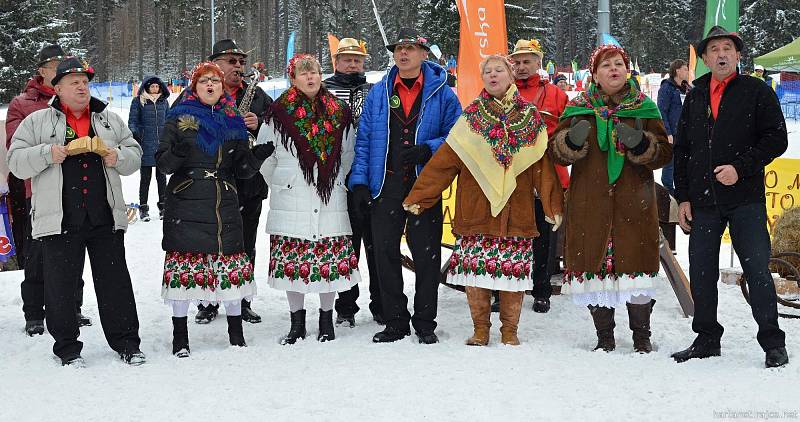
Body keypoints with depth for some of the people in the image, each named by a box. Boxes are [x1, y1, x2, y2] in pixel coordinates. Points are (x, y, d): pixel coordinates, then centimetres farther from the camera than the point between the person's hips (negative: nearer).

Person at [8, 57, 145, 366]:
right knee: (60, 285, 4)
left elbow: (135, 155, 17)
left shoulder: (109, 120, 14)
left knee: (115, 281, 6)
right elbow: (16, 161, 0)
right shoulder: (37, 122, 4)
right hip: (59, 221, -2)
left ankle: (125, 341, 17)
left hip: (105, 218, 2)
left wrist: (118, 158, -5)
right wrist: (47, 154, -16)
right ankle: (67, 347, 17)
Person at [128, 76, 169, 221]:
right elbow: (132, 121, 2)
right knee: (145, 177, 2)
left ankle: (163, 205, 19)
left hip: (162, 145, 3)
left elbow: (168, 121, 19)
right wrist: (134, 134, -13)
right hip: (145, 145, -3)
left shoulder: (164, 101, 12)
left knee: (161, 176, 9)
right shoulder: (138, 101, 1)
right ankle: (143, 207, 10)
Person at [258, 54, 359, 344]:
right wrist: (280, 184, 8)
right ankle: (297, 322, 15)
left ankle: (326, 319, 18)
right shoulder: (279, 113, 0)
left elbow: (348, 155, 18)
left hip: (331, 201, 2)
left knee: (331, 260, 3)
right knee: (292, 261, 2)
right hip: (291, 203, -1)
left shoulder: (339, 113, 7)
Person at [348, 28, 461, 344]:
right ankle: (395, 322, 15)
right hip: (385, 185, 2)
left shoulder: (442, 93, 4)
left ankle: (425, 323, 13)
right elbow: (363, 140, 8)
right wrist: (359, 182, -1)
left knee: (426, 255, 2)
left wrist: (427, 150, -14)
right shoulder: (378, 93, 10)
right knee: (385, 253, 4)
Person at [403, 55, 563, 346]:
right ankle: (480, 329, 14)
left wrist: (554, 206, -5)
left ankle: (510, 330, 18)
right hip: (475, 210, 0)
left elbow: (542, 164, 3)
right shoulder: (471, 116, 7)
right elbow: (444, 161, 2)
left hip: (516, 210, 0)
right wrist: (417, 197, -4)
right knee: (475, 268, -1)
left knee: (514, 269, 2)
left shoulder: (530, 117, 8)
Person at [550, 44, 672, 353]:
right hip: (589, 203, 1)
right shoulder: (579, 108, 10)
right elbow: (555, 150, 8)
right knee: (595, 264, 1)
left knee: (635, 264, -1)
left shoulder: (645, 107, 9)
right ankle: (604, 336, 15)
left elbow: (664, 152, 4)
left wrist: (641, 144, -16)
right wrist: (572, 141, -14)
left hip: (634, 204, -1)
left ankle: (641, 335, 15)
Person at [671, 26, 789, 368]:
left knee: (757, 269, -4)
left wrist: (741, 168, -15)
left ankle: (773, 343, 6)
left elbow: (776, 140, -4)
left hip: (745, 199, -4)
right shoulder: (695, 98, 14)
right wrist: (683, 197, 9)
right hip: (703, 202, 4)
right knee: (701, 273, 7)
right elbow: (681, 150, 15)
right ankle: (707, 340, 20)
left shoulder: (756, 92, 2)